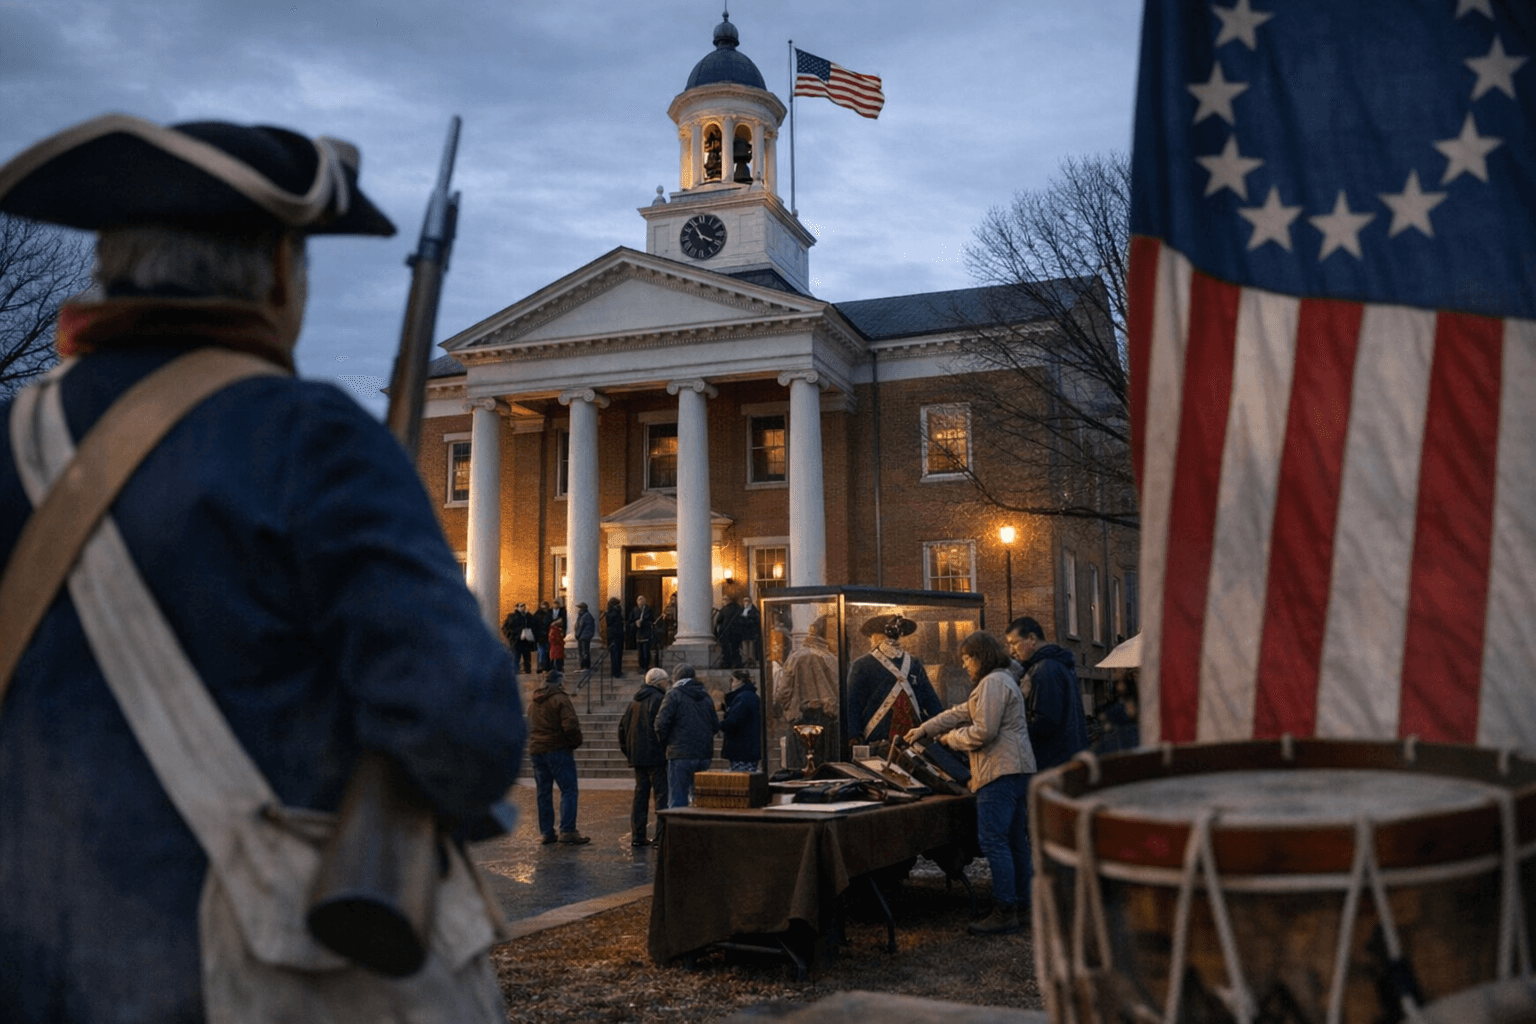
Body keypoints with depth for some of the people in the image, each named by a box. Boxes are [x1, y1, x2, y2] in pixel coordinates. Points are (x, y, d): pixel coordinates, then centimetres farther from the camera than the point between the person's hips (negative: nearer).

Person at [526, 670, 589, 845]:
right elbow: (571, 726, -18)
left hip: (536, 751, 8)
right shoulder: (560, 699, -9)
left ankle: (547, 832, 12)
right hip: (557, 750, -7)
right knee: (569, 790, -5)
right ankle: (567, 831, -12)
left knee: (543, 792, 11)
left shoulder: (533, 702, 17)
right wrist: (575, 743, -4)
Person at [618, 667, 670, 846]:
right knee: (661, 794, -4)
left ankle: (637, 836, 13)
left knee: (640, 794, 13)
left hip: (637, 756, 8)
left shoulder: (634, 702, 16)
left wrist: (628, 752, 22)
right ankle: (661, 837, -8)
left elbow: (622, 727, 19)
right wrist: (667, 749, -11)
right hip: (655, 757, -8)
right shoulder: (659, 699, -10)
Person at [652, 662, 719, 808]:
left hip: (681, 754, -6)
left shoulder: (674, 695, -4)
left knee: (677, 798, -3)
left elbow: (662, 722, -12)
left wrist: (664, 741, 4)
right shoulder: (706, 697, 15)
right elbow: (716, 726, 15)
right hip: (704, 755, 6)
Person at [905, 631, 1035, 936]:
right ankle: (1021, 902, 22)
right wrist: (924, 729, 22)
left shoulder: (993, 682, -11)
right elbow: (961, 713, 25)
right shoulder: (1000, 681, 24)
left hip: (1001, 773, -11)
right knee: (1015, 840, 15)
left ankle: (1004, 913, -10)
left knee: (993, 841, -10)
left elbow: (984, 731, -18)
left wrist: (951, 738, -2)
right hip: (1017, 771, 11)